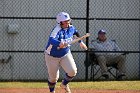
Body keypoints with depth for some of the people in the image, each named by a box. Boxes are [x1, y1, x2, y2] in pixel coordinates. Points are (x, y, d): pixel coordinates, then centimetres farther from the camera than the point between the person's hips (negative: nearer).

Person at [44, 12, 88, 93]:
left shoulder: (71, 28, -10)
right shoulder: (57, 30, -30)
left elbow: (75, 33, 16)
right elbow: (51, 40, -50)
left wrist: (81, 42, 22)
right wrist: (59, 44, -69)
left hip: (66, 54, 5)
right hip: (52, 56, -5)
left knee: (72, 71, -13)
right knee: (53, 77, 4)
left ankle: (64, 84, 18)